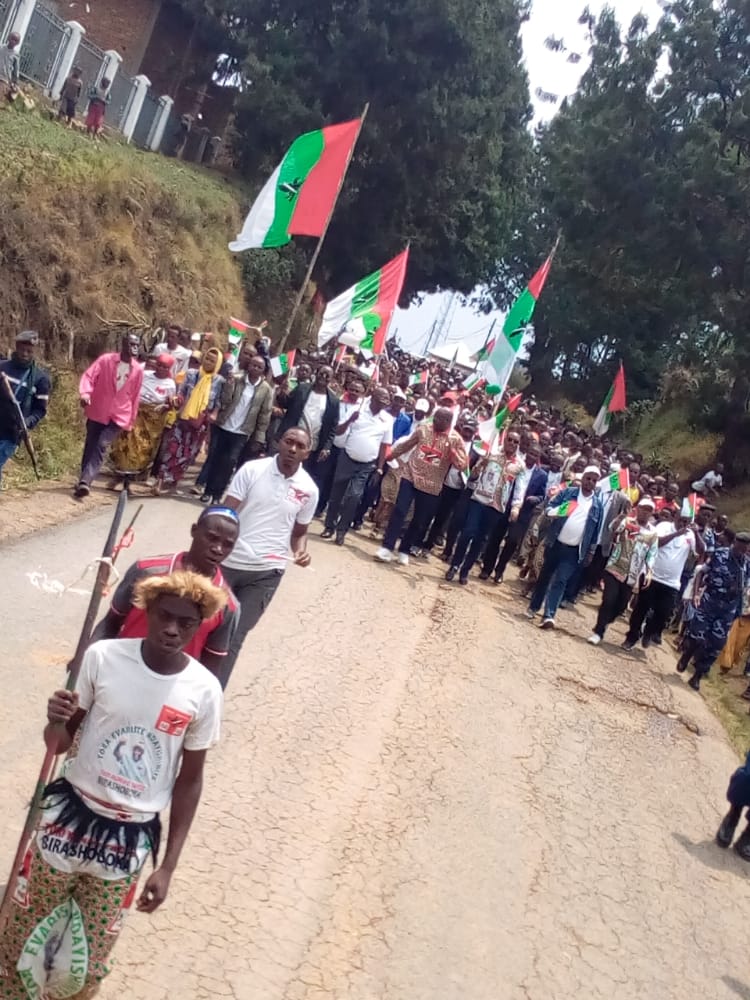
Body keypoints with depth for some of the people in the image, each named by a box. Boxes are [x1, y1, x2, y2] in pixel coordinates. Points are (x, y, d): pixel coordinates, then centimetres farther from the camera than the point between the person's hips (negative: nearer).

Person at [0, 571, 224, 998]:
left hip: (130, 839, 0)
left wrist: (168, 866, 0)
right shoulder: (103, 657, -14)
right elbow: (61, 743, -2)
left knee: (88, 963, 13)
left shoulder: (203, 691, -13)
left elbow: (190, 780, -1)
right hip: (72, 816, 0)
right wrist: (55, 723, -26)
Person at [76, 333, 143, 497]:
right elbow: (88, 376, -11)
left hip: (118, 416, 0)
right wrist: (85, 393, -31)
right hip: (97, 412, 0)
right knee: (90, 446, 9)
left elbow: (135, 397, 6)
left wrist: (130, 422, 9)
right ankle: (84, 481, 24)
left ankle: (85, 482, -20)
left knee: (101, 446, -14)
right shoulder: (105, 360, -7)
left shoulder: (138, 370, 0)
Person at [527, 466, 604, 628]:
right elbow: (550, 507, 2)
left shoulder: (598, 504, 4)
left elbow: (596, 530, 8)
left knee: (560, 581, -8)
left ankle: (549, 615, -13)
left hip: (574, 550, -1)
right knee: (545, 576, 11)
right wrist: (553, 512, -22)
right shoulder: (567, 492, 1)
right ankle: (533, 607, 25)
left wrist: (591, 551, 6)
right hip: (555, 543, 1)